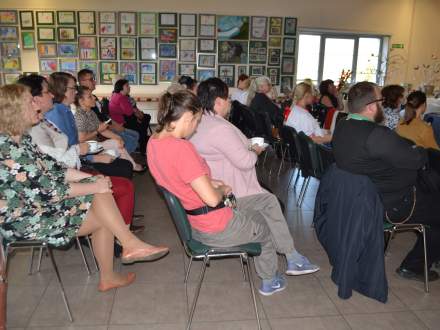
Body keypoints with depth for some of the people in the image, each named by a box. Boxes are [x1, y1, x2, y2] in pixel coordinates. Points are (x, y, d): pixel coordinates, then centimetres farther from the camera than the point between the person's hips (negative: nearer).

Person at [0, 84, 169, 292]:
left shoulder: (20, 139, 7)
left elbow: (52, 168, 10)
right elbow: (48, 190, -26)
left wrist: (91, 178, 0)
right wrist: (94, 187, -17)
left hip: (37, 203, 9)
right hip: (24, 221, -9)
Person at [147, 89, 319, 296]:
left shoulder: (154, 141, -1)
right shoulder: (181, 148, -31)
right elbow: (212, 199, -31)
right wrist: (222, 189, -8)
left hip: (194, 219, 9)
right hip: (217, 228, -9)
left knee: (268, 200, 18)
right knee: (267, 228, 22)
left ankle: (293, 259, 26)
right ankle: (269, 282, 45)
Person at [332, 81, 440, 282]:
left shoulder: (342, 127, -2)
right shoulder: (377, 135, -31)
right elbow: (418, 160, -20)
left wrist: (408, 147, 2)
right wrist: (422, 151, 1)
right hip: (390, 206, -9)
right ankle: (414, 267, 20)